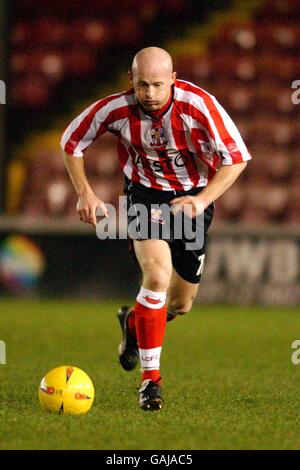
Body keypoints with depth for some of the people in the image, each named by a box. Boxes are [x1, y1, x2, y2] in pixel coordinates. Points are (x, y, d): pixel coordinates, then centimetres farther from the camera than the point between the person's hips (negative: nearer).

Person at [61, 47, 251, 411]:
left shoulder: (199, 105, -25)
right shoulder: (115, 109, -20)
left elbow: (237, 158, -18)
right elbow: (71, 142, -2)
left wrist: (203, 199, -29)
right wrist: (85, 193, -10)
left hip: (194, 197, 1)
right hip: (145, 194, -1)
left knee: (181, 303, 6)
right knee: (157, 276, -26)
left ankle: (133, 323, 42)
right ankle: (150, 377, -16)